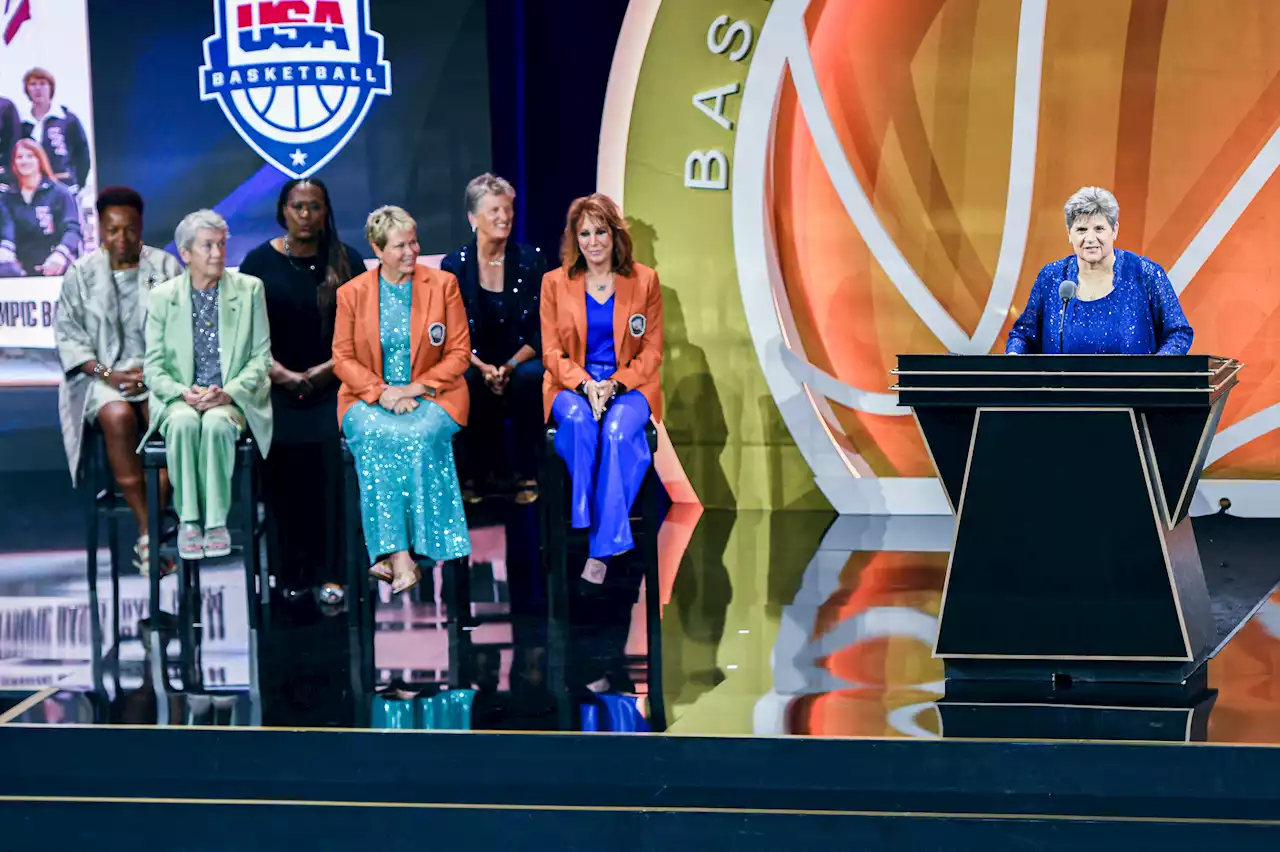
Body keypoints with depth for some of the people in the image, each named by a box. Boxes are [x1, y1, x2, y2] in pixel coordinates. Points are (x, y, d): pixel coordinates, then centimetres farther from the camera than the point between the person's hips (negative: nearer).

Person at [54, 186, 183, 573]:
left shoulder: (165, 267, 8)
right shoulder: (80, 274, 8)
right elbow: (68, 336, 5)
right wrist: (106, 374, -10)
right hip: (102, 373, 0)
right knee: (118, 416, -35)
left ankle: (148, 541, -27)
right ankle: (149, 532, -29)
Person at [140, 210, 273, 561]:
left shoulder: (249, 290, 4)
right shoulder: (162, 297, 5)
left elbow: (262, 358, 3)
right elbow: (153, 367, 4)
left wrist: (229, 392, -14)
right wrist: (183, 393, -16)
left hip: (231, 399, -1)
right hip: (180, 398, 1)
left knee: (217, 423, -35)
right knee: (184, 423, -34)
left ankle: (216, 522, -25)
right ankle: (188, 521, -24)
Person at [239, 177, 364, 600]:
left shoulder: (347, 263, 9)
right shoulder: (259, 262, 7)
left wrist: (325, 370, -6)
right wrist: (283, 375, -8)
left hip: (334, 385, 0)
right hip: (276, 386, 0)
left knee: (332, 444, -22)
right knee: (281, 447, -20)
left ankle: (328, 574, -17)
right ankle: (289, 577, -13)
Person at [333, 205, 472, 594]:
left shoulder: (443, 284, 4)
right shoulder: (352, 293, 6)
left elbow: (459, 353, 2)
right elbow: (342, 359, 5)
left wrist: (417, 388, -12)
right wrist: (382, 391, -12)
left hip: (431, 396, 0)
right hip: (369, 397, 1)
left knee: (418, 436, -34)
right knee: (376, 438, -33)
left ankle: (391, 553, -32)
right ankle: (400, 556, -38)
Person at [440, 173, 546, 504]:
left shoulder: (530, 260, 2)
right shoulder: (455, 266, 2)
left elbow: (543, 328, 0)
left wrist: (512, 365, -17)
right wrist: (483, 367, -20)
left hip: (523, 362, 0)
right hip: (476, 364, 0)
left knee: (529, 377, -34)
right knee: (465, 382, -34)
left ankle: (524, 473, -17)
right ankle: (477, 473, -12)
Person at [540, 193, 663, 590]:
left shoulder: (644, 280, 5)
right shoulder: (555, 283, 6)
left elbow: (651, 352, 4)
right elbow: (552, 352, 5)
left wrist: (615, 384, -13)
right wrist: (585, 384, -14)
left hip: (629, 384, -1)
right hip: (572, 384, 1)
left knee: (616, 432, -34)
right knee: (579, 421, -36)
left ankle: (601, 549, -32)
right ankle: (589, 524, -31)